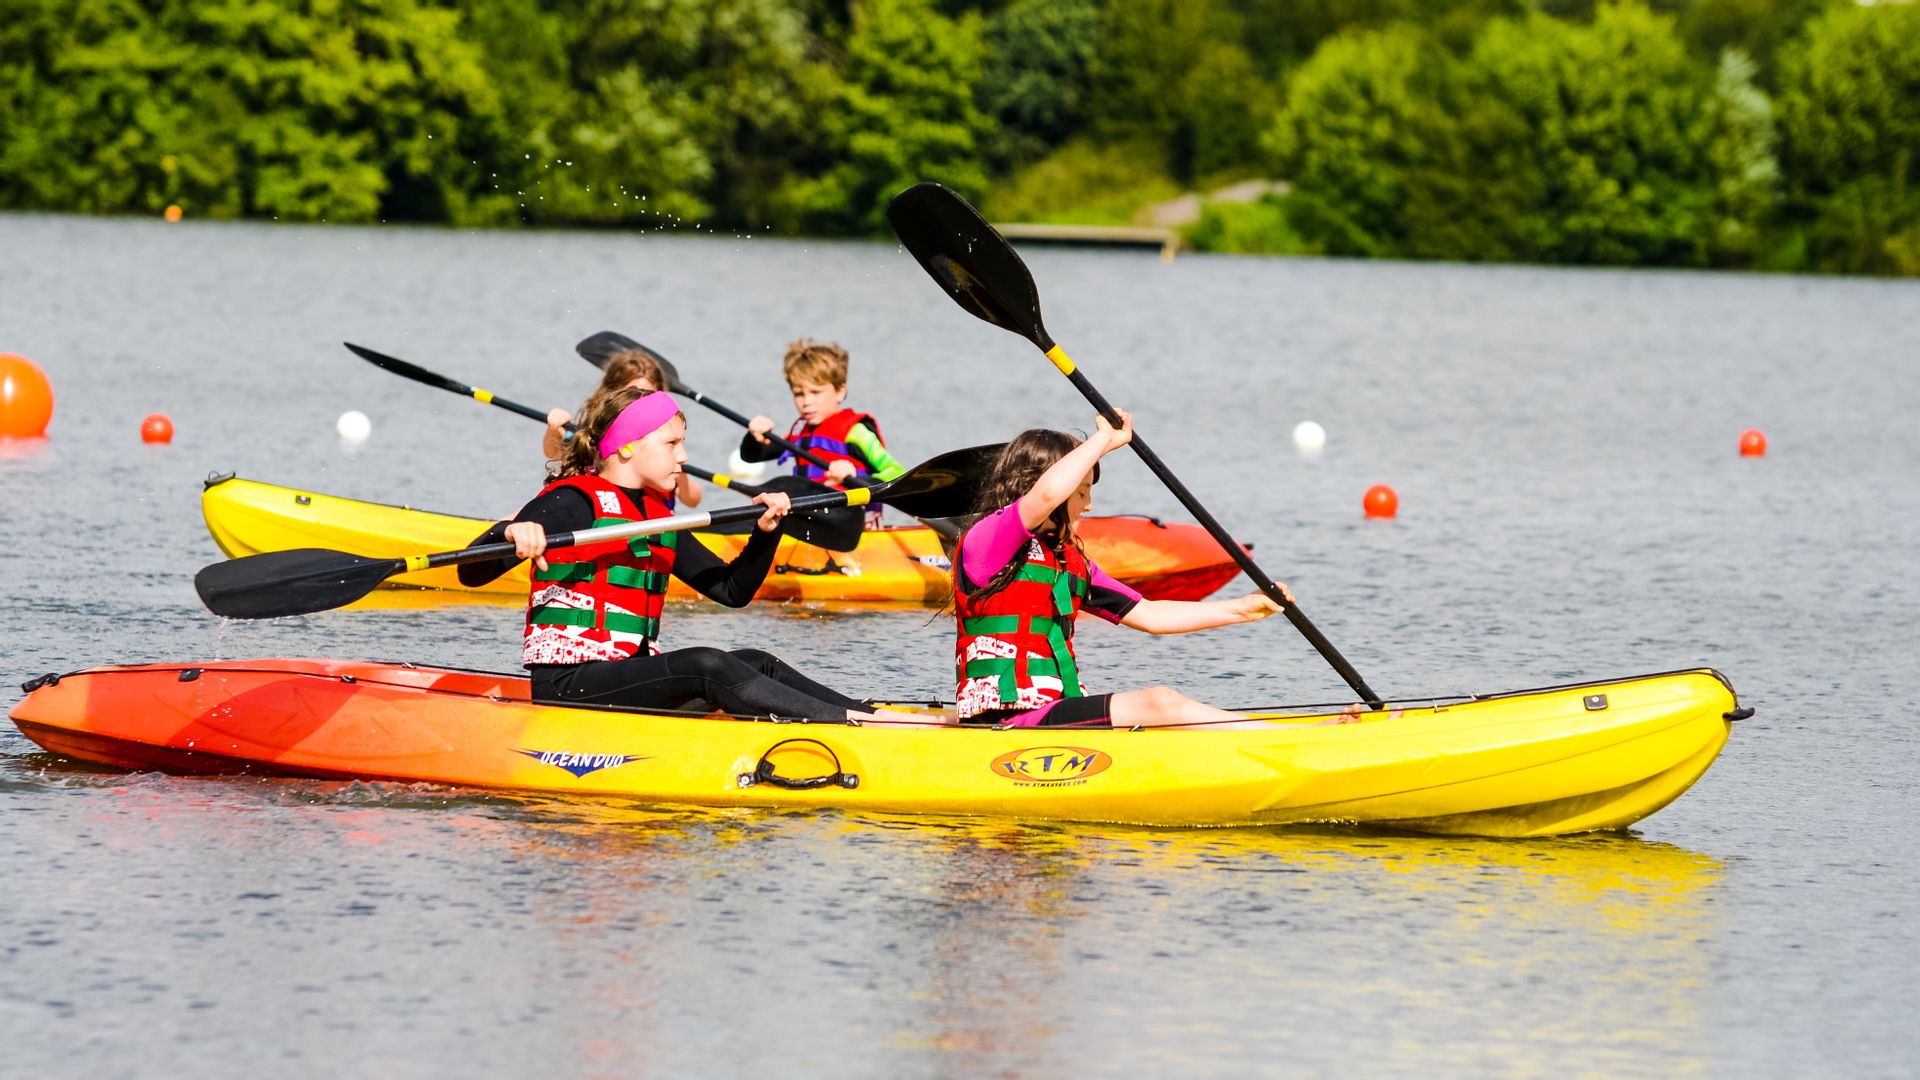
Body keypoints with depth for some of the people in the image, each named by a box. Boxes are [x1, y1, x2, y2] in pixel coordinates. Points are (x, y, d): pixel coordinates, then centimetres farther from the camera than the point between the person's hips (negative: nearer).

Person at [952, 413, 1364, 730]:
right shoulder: (985, 540, -6)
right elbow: (1046, 495, -26)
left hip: (1050, 719, 9)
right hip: (1004, 724, -9)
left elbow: (1148, 615, 22)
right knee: (1159, 704, -21)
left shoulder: (1068, 562, 21)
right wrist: (1105, 440, -14)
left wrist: (1241, 609, 16)